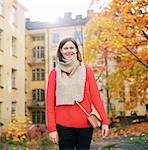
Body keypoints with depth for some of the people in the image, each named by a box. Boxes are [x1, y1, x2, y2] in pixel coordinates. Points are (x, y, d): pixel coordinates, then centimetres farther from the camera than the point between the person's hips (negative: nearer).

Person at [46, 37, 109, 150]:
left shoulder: (86, 71, 6)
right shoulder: (55, 73, 4)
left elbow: (96, 96, 2)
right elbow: (50, 101, 1)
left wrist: (104, 121, -6)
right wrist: (52, 128, -6)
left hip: (85, 124, 1)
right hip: (63, 125, 0)